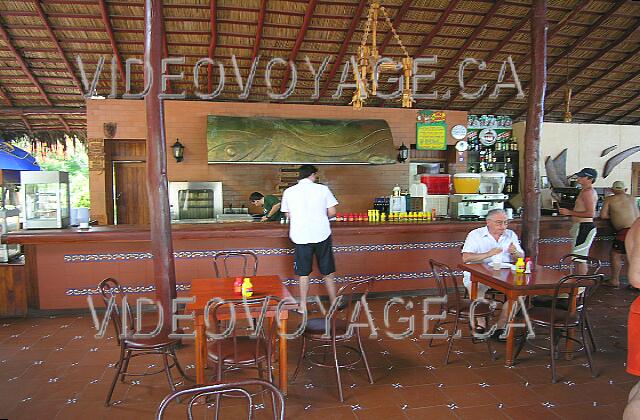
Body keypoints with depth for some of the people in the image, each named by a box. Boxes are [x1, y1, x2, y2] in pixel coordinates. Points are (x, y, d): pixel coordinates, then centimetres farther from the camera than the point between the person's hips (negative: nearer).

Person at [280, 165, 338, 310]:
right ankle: (334, 302, 25)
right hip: (322, 235, 0)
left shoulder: (289, 192, 1)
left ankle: (303, 306, 16)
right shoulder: (322, 189, -2)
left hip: (301, 237, 0)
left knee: (303, 273, 11)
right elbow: (332, 212, -3)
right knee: (327, 271, 14)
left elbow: (288, 215, 6)